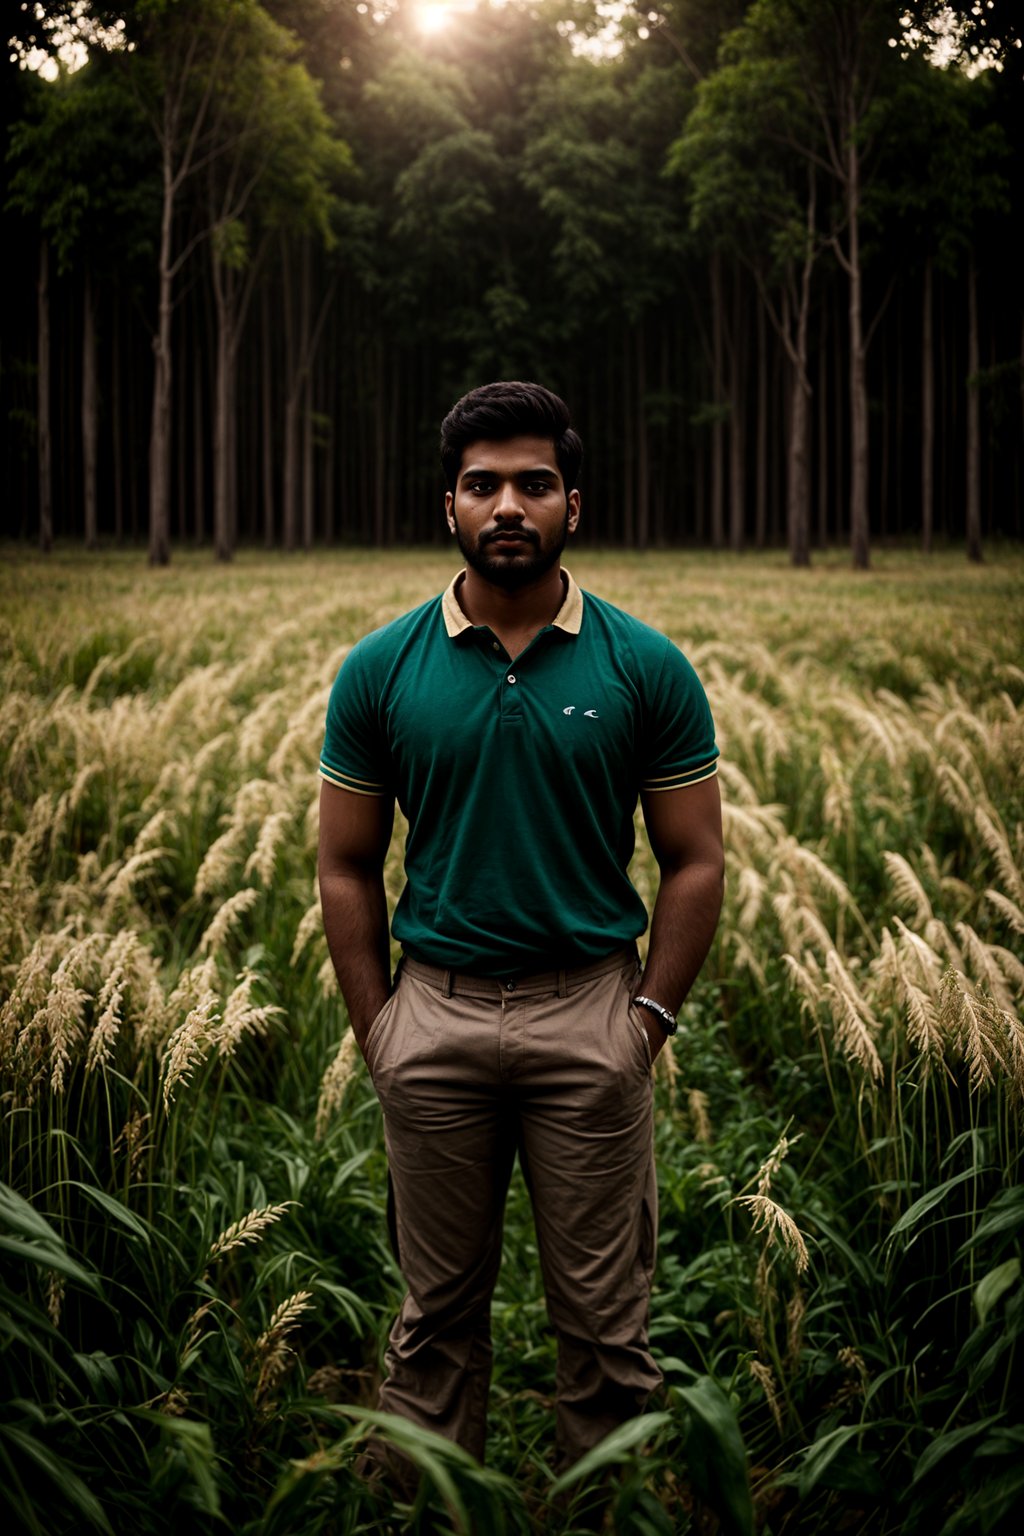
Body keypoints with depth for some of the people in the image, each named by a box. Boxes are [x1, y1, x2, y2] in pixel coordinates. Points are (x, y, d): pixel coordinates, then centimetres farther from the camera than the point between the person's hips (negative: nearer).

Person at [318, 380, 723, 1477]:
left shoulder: (647, 668, -3)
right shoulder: (381, 669, 0)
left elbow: (694, 862, 1)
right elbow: (347, 866, 5)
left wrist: (649, 1020, -6)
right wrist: (376, 1031, 0)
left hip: (590, 1014, -1)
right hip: (435, 1012, 1)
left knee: (603, 1321, 7)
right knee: (438, 1310, 13)